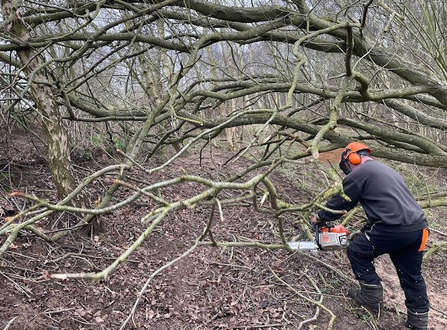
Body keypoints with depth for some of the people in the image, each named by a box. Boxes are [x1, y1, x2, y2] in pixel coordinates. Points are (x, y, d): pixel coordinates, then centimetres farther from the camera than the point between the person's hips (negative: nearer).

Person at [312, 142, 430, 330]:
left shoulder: (359, 173, 1)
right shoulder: (388, 171, 28)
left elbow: (339, 202, 8)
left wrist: (320, 217, 25)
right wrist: (363, 233, 35)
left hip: (394, 228, -8)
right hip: (418, 227, 8)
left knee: (357, 252, 13)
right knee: (412, 276, 19)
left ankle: (372, 297, 18)